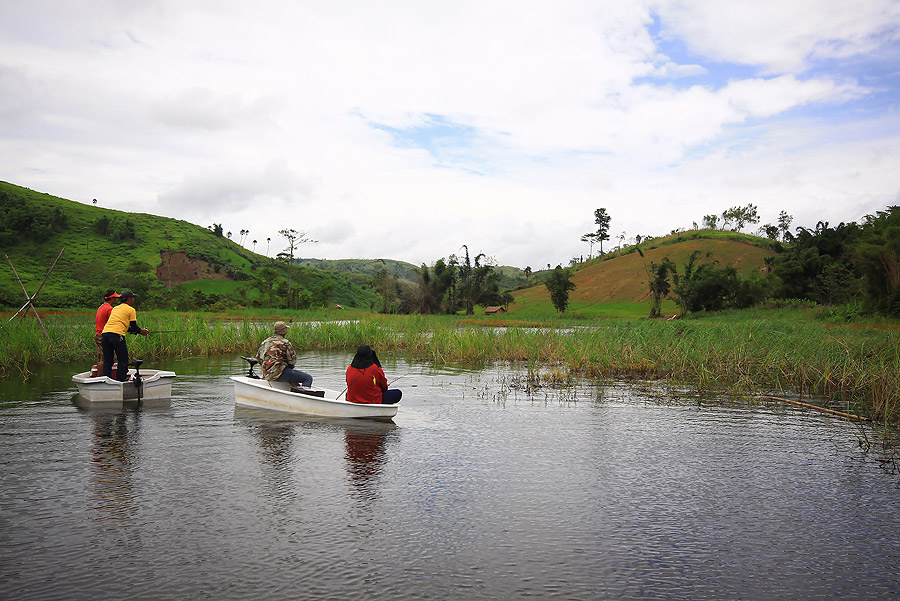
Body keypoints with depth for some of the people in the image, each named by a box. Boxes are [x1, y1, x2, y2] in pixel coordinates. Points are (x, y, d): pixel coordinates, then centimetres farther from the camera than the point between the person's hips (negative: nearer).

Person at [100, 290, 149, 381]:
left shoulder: (115, 308, 27)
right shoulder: (131, 310, 7)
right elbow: (134, 326, 5)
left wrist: (138, 330, 34)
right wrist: (141, 331, 25)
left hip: (105, 333, 7)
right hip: (117, 335, -7)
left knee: (107, 361, 11)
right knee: (123, 360, 2)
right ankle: (121, 380, -1)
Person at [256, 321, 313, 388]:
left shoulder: (264, 342, 13)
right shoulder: (285, 343, -10)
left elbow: (258, 357, 21)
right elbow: (293, 360, -8)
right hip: (279, 373, -9)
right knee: (308, 378, -13)